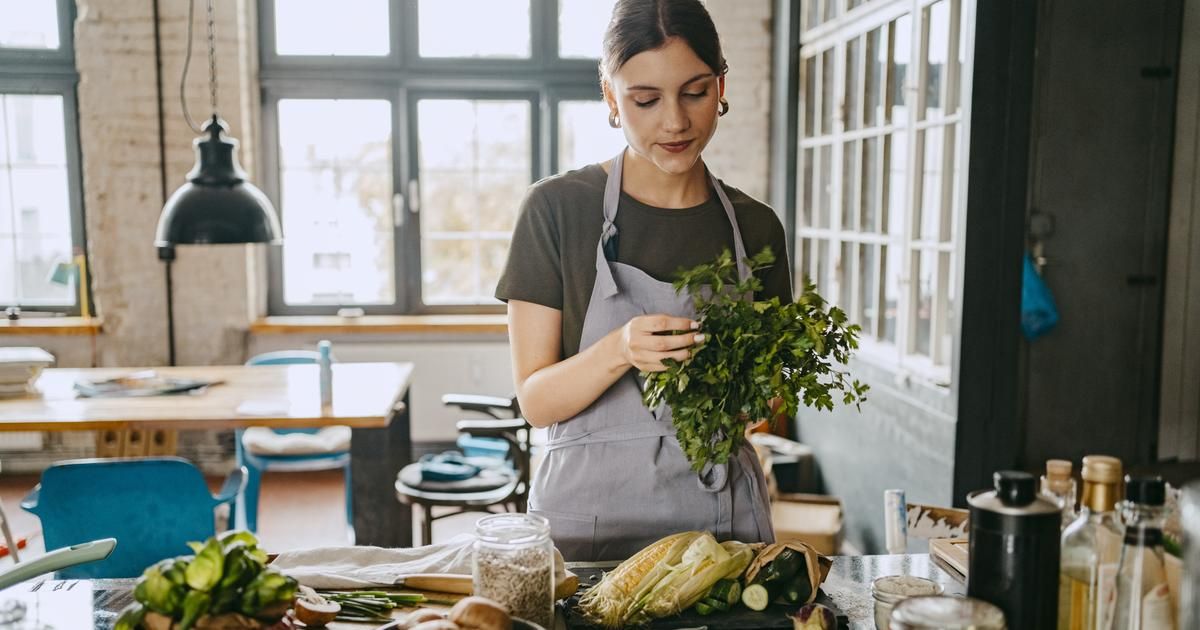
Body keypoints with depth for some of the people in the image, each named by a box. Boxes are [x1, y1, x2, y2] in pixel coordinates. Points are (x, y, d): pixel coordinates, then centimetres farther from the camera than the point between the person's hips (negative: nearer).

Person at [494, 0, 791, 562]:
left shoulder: (755, 226, 3)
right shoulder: (558, 209, -7)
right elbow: (535, 400, -8)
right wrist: (618, 351, -26)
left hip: (723, 519, 3)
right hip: (590, 516, -2)